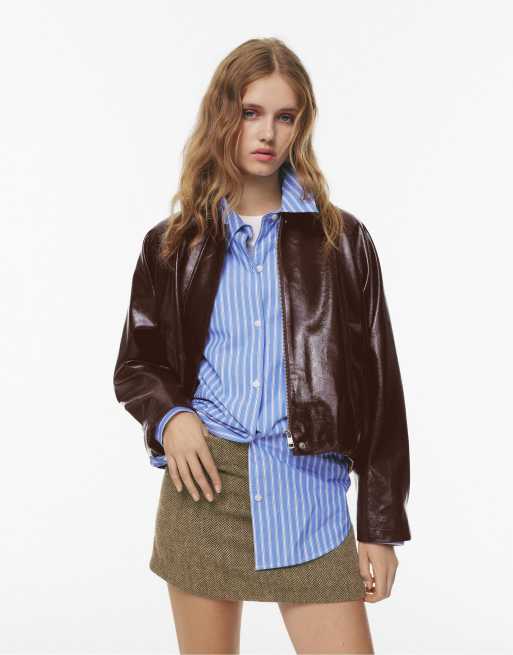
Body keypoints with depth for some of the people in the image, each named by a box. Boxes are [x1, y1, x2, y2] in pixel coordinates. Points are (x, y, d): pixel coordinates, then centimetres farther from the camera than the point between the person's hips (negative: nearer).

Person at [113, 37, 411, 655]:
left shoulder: (342, 239, 3)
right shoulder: (173, 244, 6)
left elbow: (377, 385, 3)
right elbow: (135, 365, 15)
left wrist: (382, 524, 1)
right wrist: (169, 415, -8)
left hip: (308, 490, -1)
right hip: (204, 482, 1)